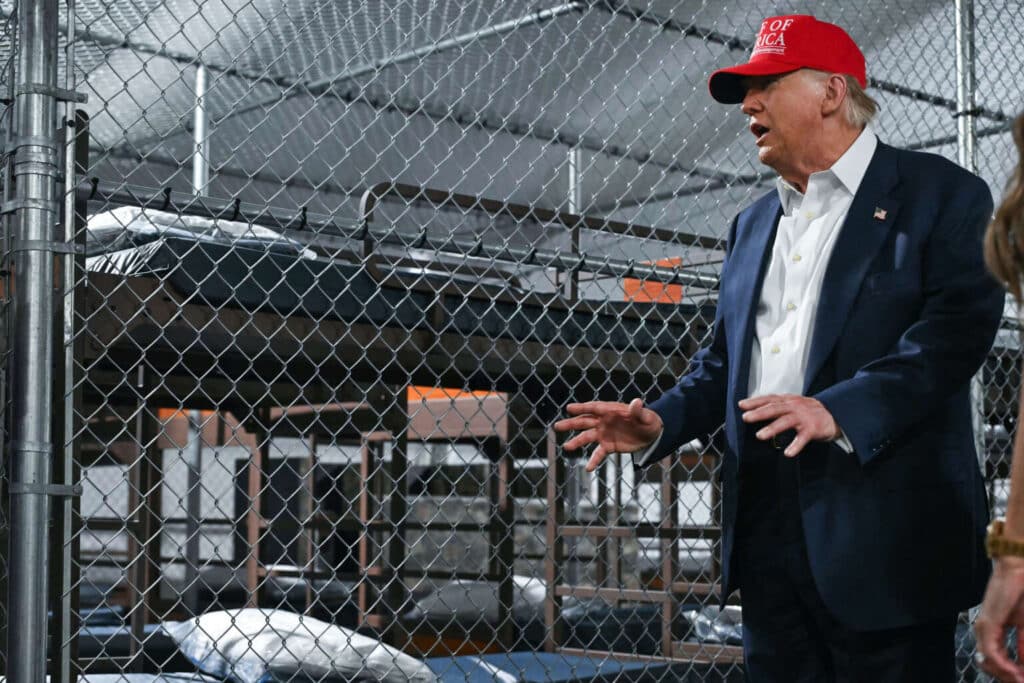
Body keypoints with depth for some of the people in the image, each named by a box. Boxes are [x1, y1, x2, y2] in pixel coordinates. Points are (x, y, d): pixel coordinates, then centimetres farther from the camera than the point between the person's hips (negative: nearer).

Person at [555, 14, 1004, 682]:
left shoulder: (942, 194, 0)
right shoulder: (752, 224, 22)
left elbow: (959, 326, -13)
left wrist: (842, 410, -26)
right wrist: (658, 423, 4)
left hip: (886, 537, -6)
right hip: (768, 531, 6)